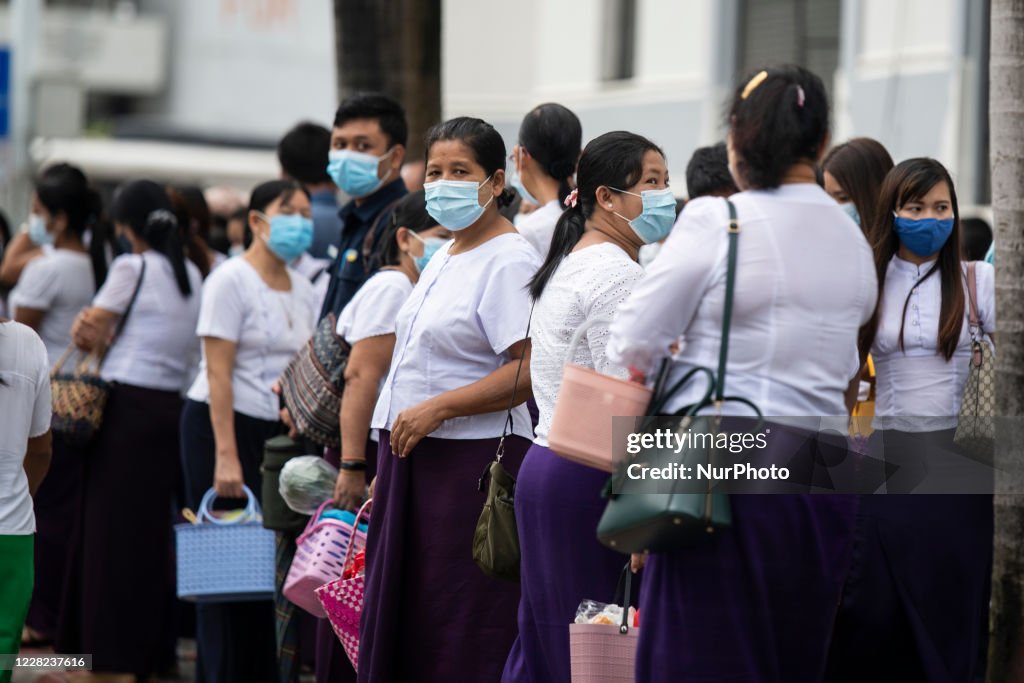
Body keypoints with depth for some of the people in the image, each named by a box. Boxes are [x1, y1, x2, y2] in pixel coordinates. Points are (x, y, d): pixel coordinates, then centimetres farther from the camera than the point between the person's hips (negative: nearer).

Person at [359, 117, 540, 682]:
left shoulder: (509, 260, -11)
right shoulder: (445, 255, 18)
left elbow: (532, 370, -21)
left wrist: (436, 409, -20)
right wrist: (390, 465, 21)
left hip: (473, 463, -9)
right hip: (415, 459, 9)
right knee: (404, 621, 10)